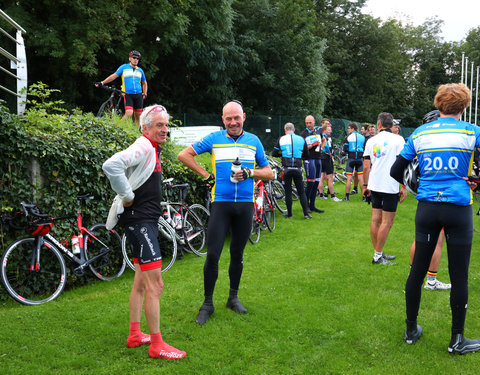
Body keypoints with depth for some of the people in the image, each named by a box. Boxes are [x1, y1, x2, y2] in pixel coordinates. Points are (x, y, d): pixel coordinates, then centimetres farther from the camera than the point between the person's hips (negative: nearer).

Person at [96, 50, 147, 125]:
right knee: (129, 113, -22)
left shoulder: (140, 70, 17)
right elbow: (114, 76, 2)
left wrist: (145, 93, 14)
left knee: (137, 115, 3)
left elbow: (144, 83, 28)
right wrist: (102, 83, -8)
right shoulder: (124, 67, 7)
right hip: (128, 94, -4)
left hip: (138, 95, 4)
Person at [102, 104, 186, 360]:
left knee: (141, 281, 17)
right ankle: (157, 345, -1)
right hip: (139, 221, -11)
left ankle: (135, 335, 27)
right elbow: (111, 166, -31)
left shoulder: (153, 149, 16)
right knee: (155, 284, -9)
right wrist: (127, 196, -22)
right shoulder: (143, 147, -15)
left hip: (146, 220, 11)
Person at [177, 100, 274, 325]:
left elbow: (269, 173, 12)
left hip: (245, 204, 2)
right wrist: (206, 175, -1)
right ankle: (207, 304, 8)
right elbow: (184, 155, 5)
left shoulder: (253, 141, 9)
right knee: (212, 254, -5)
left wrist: (249, 173, -7)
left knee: (237, 254, 11)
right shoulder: (214, 139, 3)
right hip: (221, 203, -2)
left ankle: (233, 298, 28)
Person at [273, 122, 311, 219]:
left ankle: (289, 213, 13)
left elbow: (274, 154, 5)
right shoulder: (301, 139, 6)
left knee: (288, 192, 8)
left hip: (287, 169, -1)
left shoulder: (281, 139, 1)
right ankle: (306, 213, 5)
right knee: (301, 192, 9)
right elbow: (306, 154, 15)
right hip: (298, 169, 1)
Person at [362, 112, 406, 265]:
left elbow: (366, 166, 7)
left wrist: (365, 185, 15)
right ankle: (378, 256, 1)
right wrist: (404, 186, -5)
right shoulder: (398, 139, -4)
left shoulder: (371, 140, 7)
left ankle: (378, 253, 19)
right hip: (390, 187, -5)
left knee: (376, 220, 10)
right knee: (387, 222, 0)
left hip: (374, 186, 5)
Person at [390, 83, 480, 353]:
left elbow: (396, 172, 8)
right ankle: (457, 340, 16)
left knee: (418, 269, 11)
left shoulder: (419, 134, 5)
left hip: (427, 208, 3)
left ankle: (411, 330, 23)